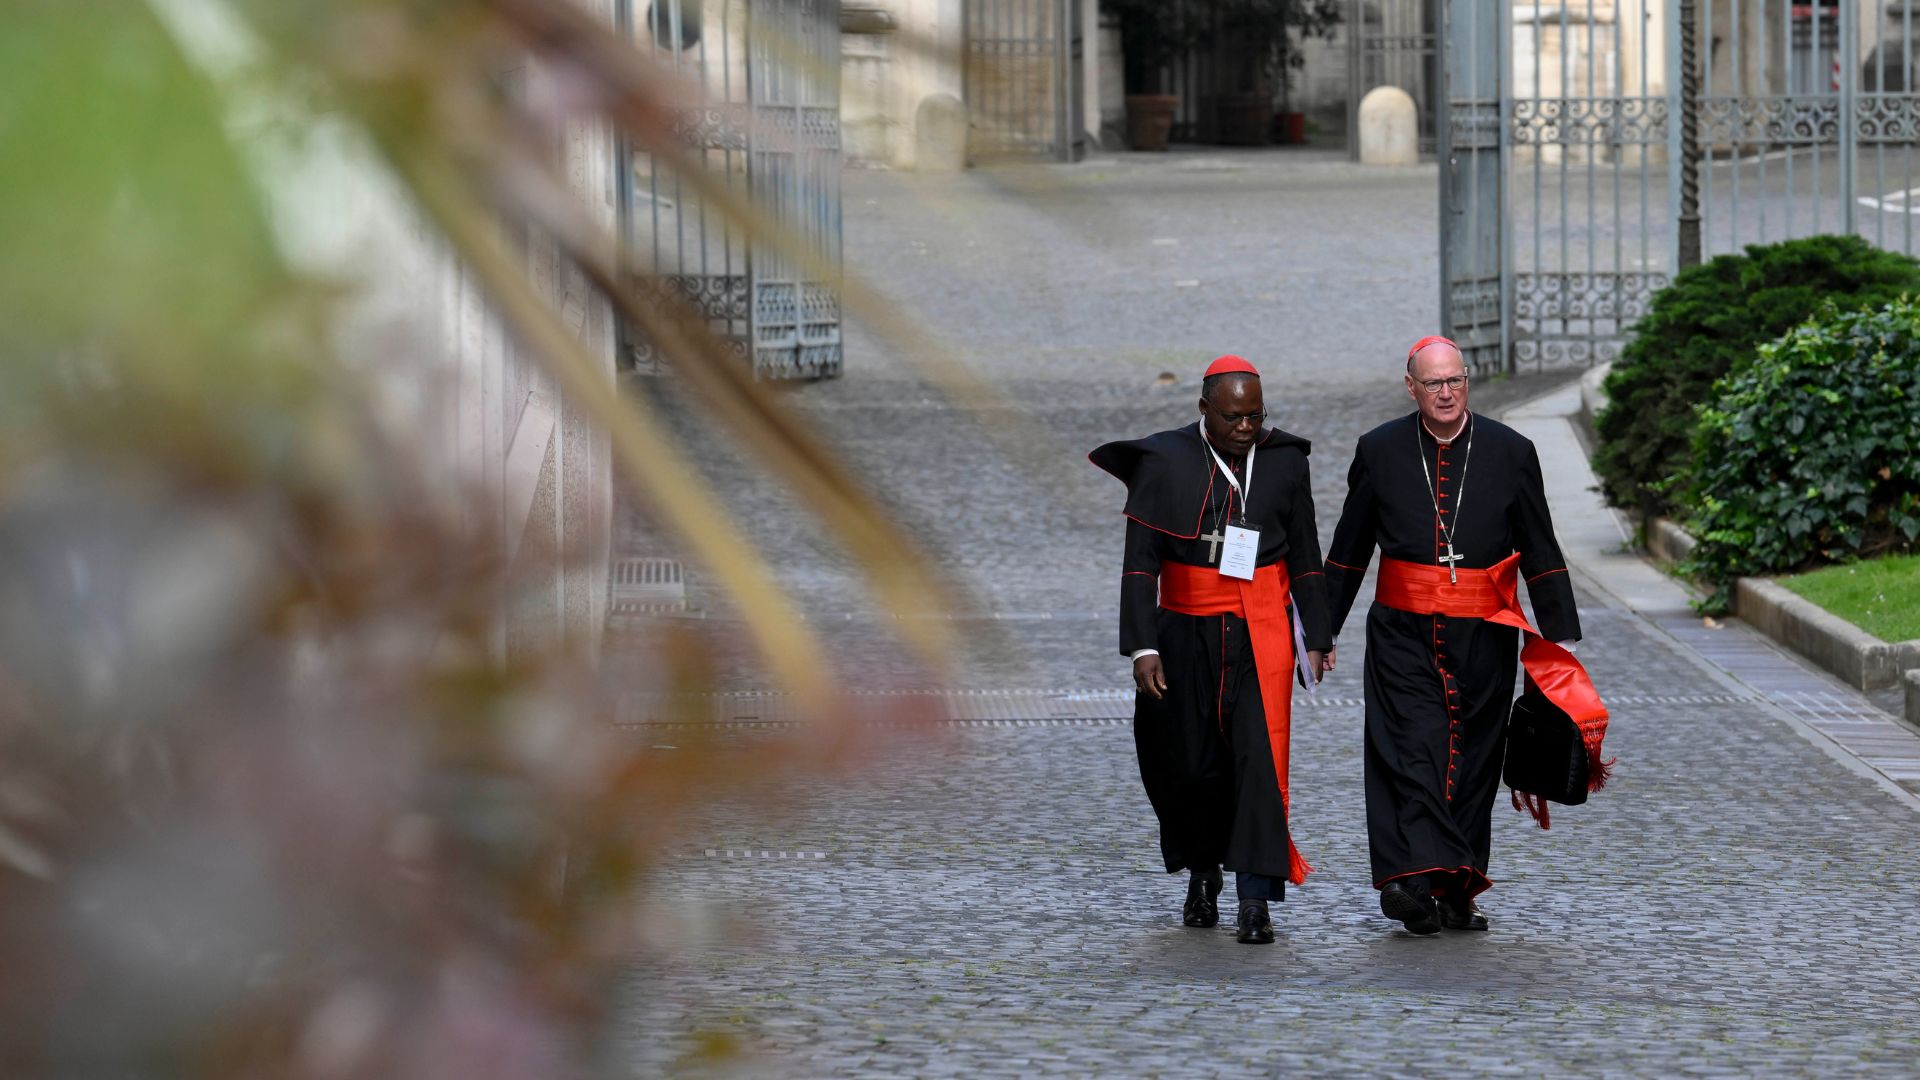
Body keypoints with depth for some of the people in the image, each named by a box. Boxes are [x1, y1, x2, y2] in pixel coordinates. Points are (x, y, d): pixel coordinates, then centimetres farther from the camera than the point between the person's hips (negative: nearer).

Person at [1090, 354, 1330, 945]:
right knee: (1190, 763, 6)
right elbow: (1140, 563, -6)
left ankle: (1256, 900, -12)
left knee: (1260, 754, -11)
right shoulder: (1163, 462, -5)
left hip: (1262, 635, 1)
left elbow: (1305, 556, 11)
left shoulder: (1284, 460, 3)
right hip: (1186, 632, 0)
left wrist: (1316, 637, 9)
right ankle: (1203, 871, 32)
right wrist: (1142, 646, -13)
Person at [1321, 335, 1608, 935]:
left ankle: (1457, 893, 13)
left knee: (1472, 762, 5)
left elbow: (1542, 554, 6)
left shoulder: (1510, 453, 2)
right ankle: (1415, 878, -23)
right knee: (1412, 751, -14)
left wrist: (1561, 636, 2)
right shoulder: (1380, 452, 3)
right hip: (1403, 637, -1)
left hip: (1484, 638, 1)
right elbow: (1348, 552, 11)